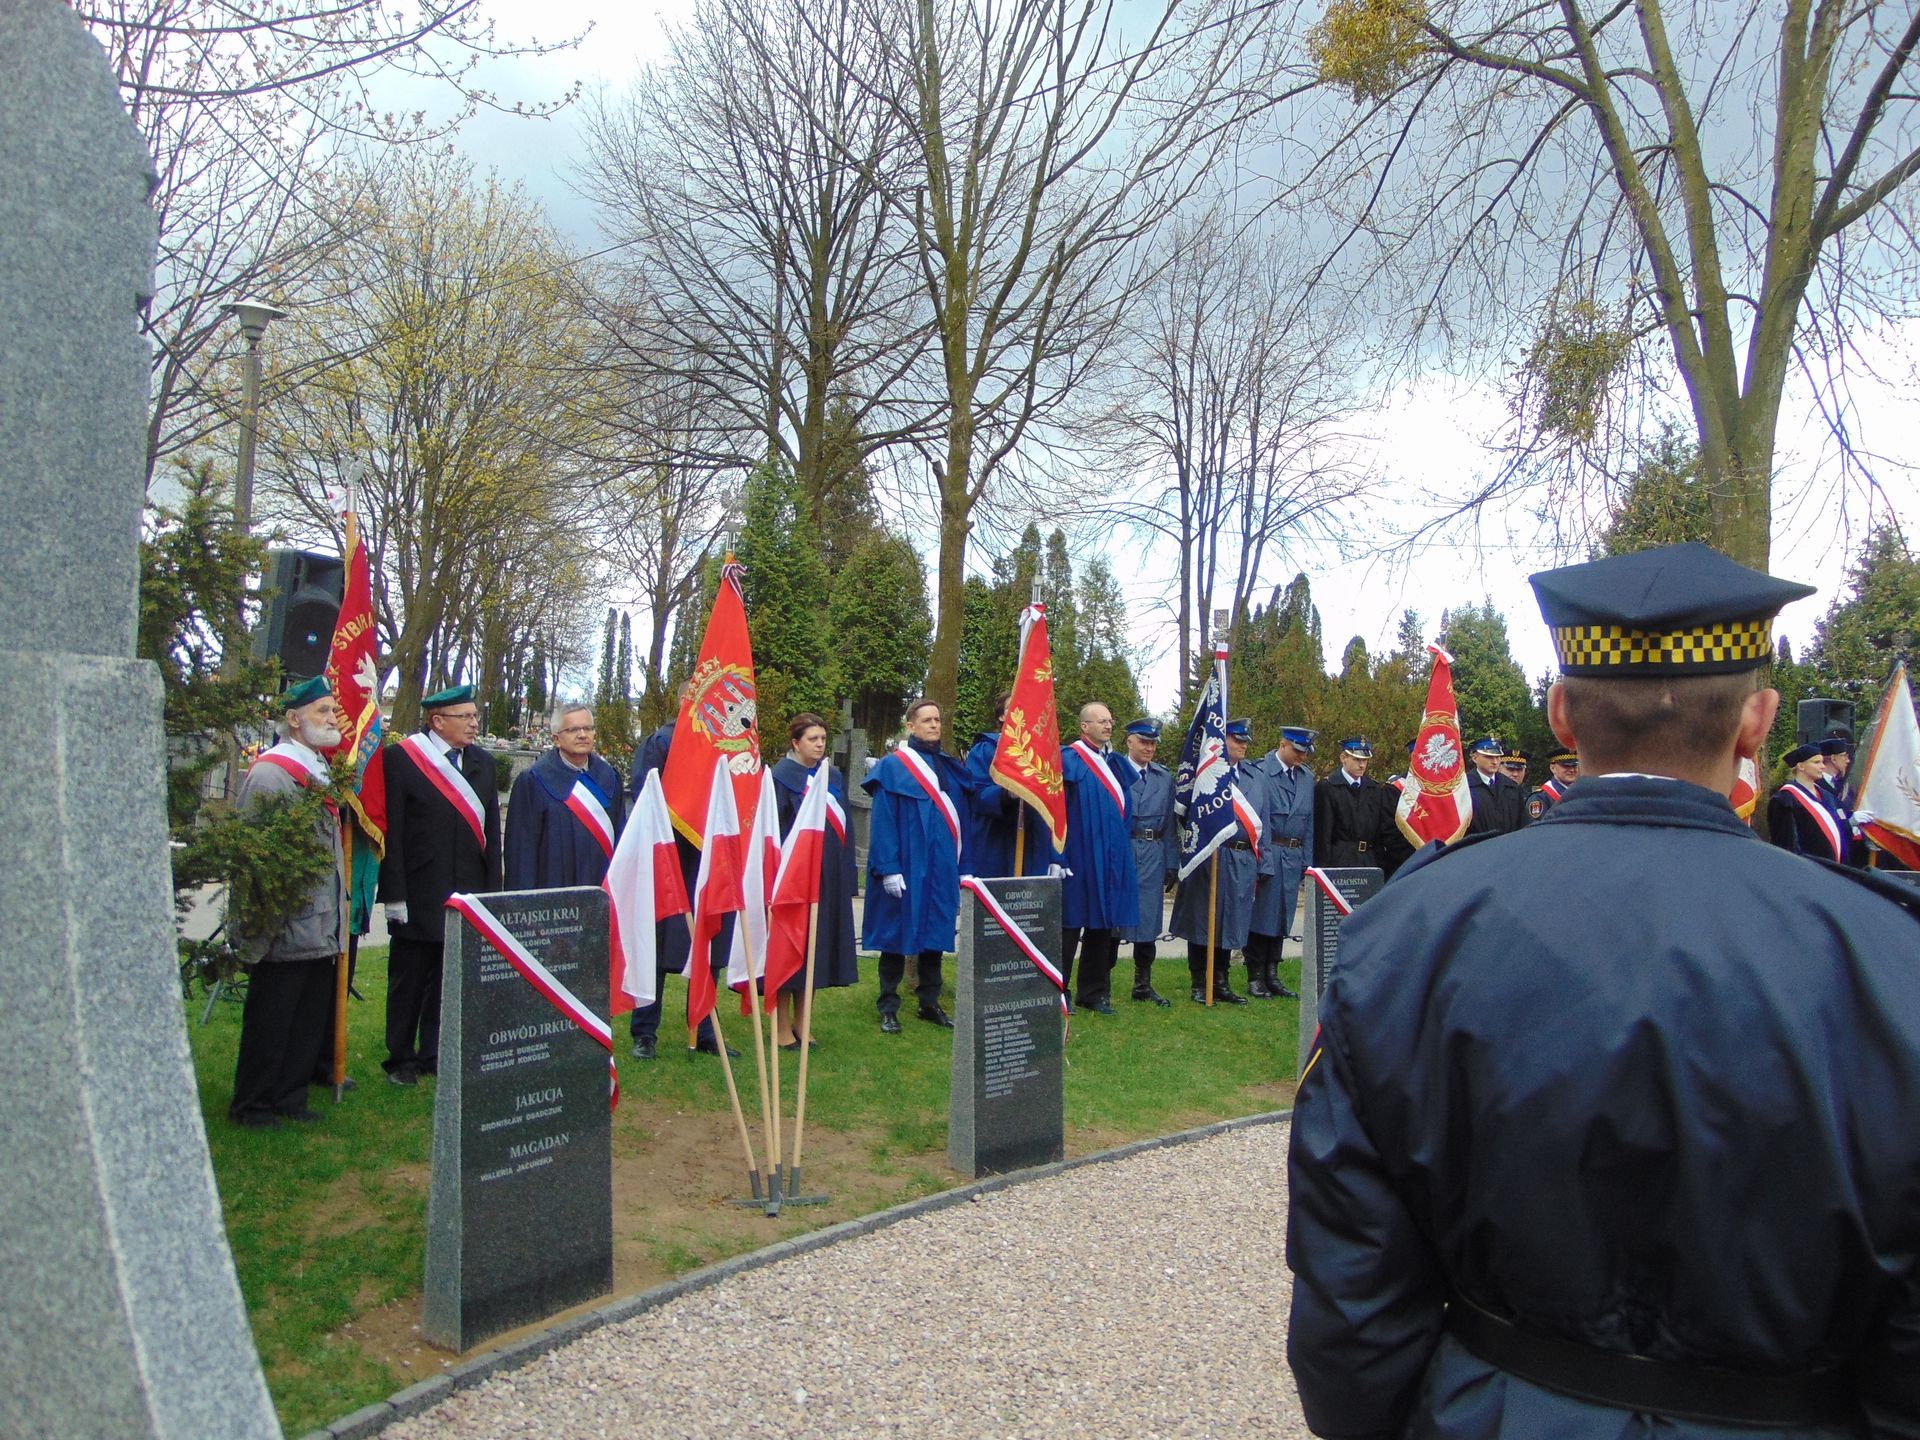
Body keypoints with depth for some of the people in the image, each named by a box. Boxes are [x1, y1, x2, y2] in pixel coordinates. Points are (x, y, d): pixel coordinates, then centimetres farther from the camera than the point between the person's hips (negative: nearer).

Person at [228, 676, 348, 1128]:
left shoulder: (322, 772, 15)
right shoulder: (270, 773, -15)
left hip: (320, 930, 9)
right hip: (286, 930, -9)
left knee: (311, 1020, 15)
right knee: (269, 1021, 2)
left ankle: (290, 1098, 26)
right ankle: (252, 1105, 16)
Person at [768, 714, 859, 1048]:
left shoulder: (833, 777, 12)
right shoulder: (781, 778, -6)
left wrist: (846, 875, 10)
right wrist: (778, 877, -16)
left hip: (829, 876, 6)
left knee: (815, 945, 9)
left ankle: (800, 1022, 19)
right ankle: (781, 1025, 9)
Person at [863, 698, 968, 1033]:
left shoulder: (950, 767, 12)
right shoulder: (893, 766, -6)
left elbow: (961, 816, 14)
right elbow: (882, 820, -11)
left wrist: (962, 866, 9)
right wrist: (889, 868, -18)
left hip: (942, 867, 5)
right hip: (905, 867, -5)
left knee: (935, 933, 10)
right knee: (898, 934, 2)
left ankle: (930, 1003, 21)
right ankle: (888, 1008, 11)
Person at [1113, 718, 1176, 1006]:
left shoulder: (1165, 777, 12)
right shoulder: (1112, 770, -2)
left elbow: (1170, 822, 12)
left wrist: (1172, 863, 8)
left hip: (1153, 855, 4)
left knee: (1148, 919, 9)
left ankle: (1143, 985, 21)